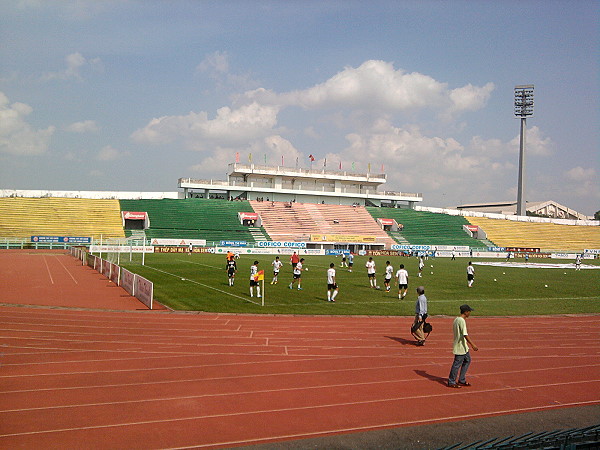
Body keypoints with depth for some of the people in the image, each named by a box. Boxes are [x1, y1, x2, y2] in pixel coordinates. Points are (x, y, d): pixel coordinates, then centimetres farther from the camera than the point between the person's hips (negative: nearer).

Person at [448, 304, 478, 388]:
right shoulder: (462, 321, -20)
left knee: (467, 360, 18)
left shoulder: (456, 319, 10)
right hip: (460, 346, -10)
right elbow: (465, 334, -25)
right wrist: (472, 344, -26)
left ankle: (462, 380, 24)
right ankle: (451, 382, 7)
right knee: (457, 364, -2)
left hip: (464, 347, 10)